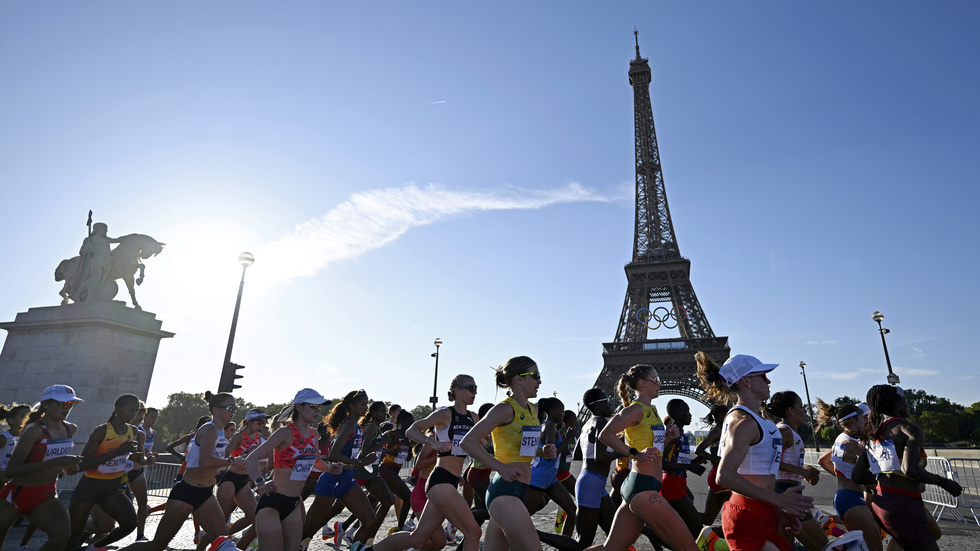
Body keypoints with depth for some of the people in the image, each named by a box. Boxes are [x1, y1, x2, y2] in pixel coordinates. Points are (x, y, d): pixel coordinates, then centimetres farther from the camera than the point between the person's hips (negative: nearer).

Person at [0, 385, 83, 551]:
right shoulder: (34, 430, -16)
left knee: (62, 535, -23)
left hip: (46, 497, 4)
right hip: (16, 494, -3)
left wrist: (69, 466, 4)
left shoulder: (70, 429, 3)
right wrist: (55, 462, -32)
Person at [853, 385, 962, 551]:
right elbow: (910, 469, -24)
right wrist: (943, 482, -8)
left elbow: (858, 476, 14)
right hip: (902, 506, -8)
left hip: (879, 503, 8)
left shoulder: (872, 434, 13)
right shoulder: (910, 429, -9)